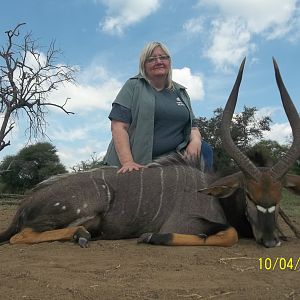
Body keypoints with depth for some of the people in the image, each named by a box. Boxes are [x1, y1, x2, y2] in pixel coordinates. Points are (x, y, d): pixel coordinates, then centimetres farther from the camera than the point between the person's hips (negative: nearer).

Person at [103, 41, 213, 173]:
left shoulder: (180, 92, 16)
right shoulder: (133, 86, 1)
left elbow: (192, 127, 18)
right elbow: (119, 126, -8)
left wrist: (195, 140, -7)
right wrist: (127, 162, -21)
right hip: (136, 165, -3)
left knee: (204, 149, -15)